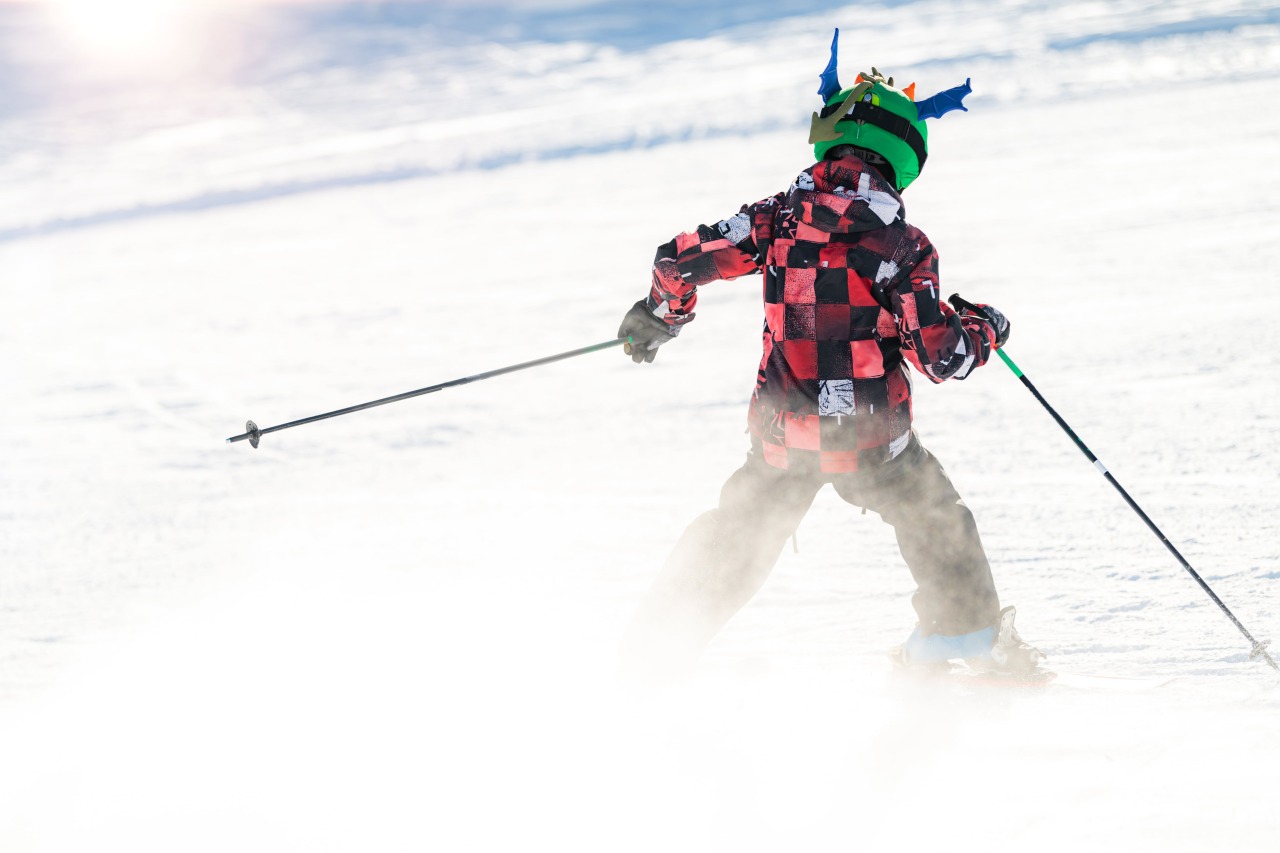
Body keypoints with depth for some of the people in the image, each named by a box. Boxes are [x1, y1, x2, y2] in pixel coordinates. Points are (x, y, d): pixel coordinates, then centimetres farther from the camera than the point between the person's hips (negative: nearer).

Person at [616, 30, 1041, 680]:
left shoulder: (778, 219, -5)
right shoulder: (903, 247, -13)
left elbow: (682, 259, -5)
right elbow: (943, 359, -13)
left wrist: (660, 315, 16)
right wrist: (985, 330, 9)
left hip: (782, 438, 3)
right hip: (874, 443, -3)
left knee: (736, 540, 24)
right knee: (937, 524, 24)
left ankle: (658, 648, 27)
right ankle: (967, 632, 30)